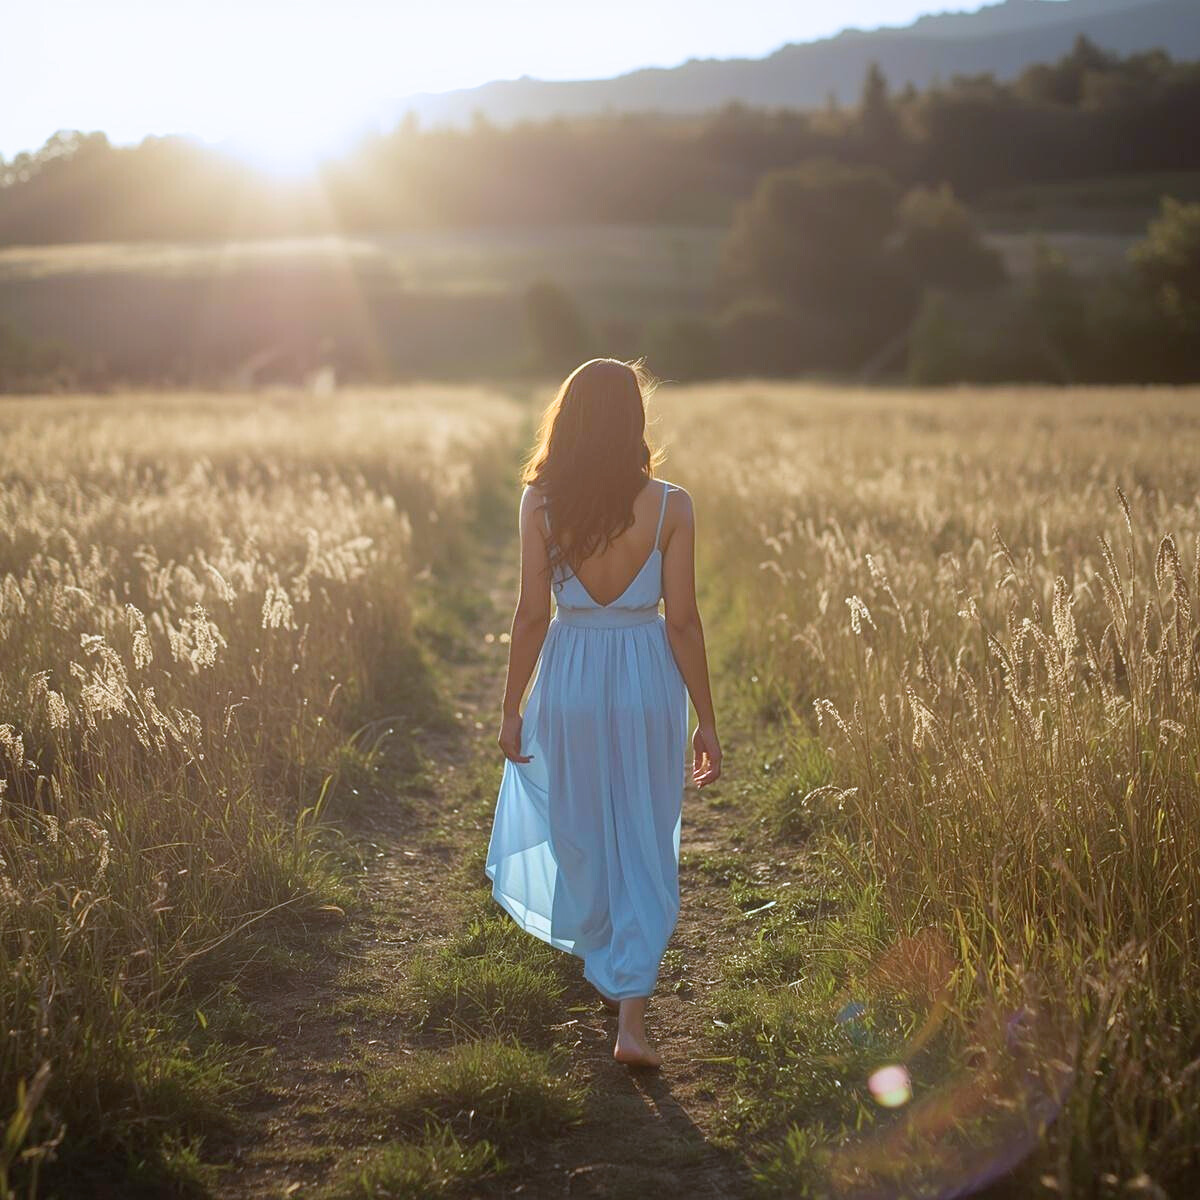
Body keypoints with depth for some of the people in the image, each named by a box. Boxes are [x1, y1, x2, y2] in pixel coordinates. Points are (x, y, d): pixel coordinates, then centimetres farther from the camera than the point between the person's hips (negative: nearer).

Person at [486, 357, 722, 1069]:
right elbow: (683, 620, -8)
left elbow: (533, 614, -6)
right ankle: (631, 1014, 3)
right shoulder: (669, 506, -9)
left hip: (569, 680, 1)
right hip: (648, 685, -1)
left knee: (580, 834, 21)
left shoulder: (541, 504, -8)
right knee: (646, 848, 8)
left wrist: (513, 708, 4)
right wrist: (707, 722, -1)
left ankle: (602, 963, 42)